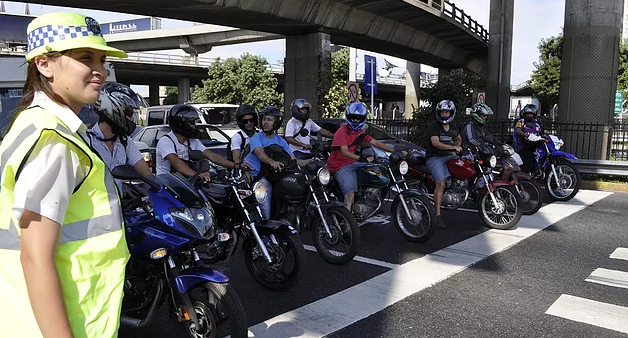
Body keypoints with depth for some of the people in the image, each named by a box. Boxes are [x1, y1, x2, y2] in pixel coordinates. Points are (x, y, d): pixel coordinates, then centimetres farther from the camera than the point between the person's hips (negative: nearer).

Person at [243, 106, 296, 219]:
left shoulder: (281, 141, 16)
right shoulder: (257, 138, 1)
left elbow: (292, 159, 10)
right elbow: (260, 154, -19)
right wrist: (272, 162, -38)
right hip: (255, 174, -4)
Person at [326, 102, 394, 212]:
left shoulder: (360, 132, 11)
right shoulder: (342, 131, -13)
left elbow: (375, 143, 8)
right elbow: (344, 152, -25)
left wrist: (395, 151, -1)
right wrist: (362, 158, -39)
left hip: (352, 162, 8)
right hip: (340, 165, -8)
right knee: (350, 193, -24)